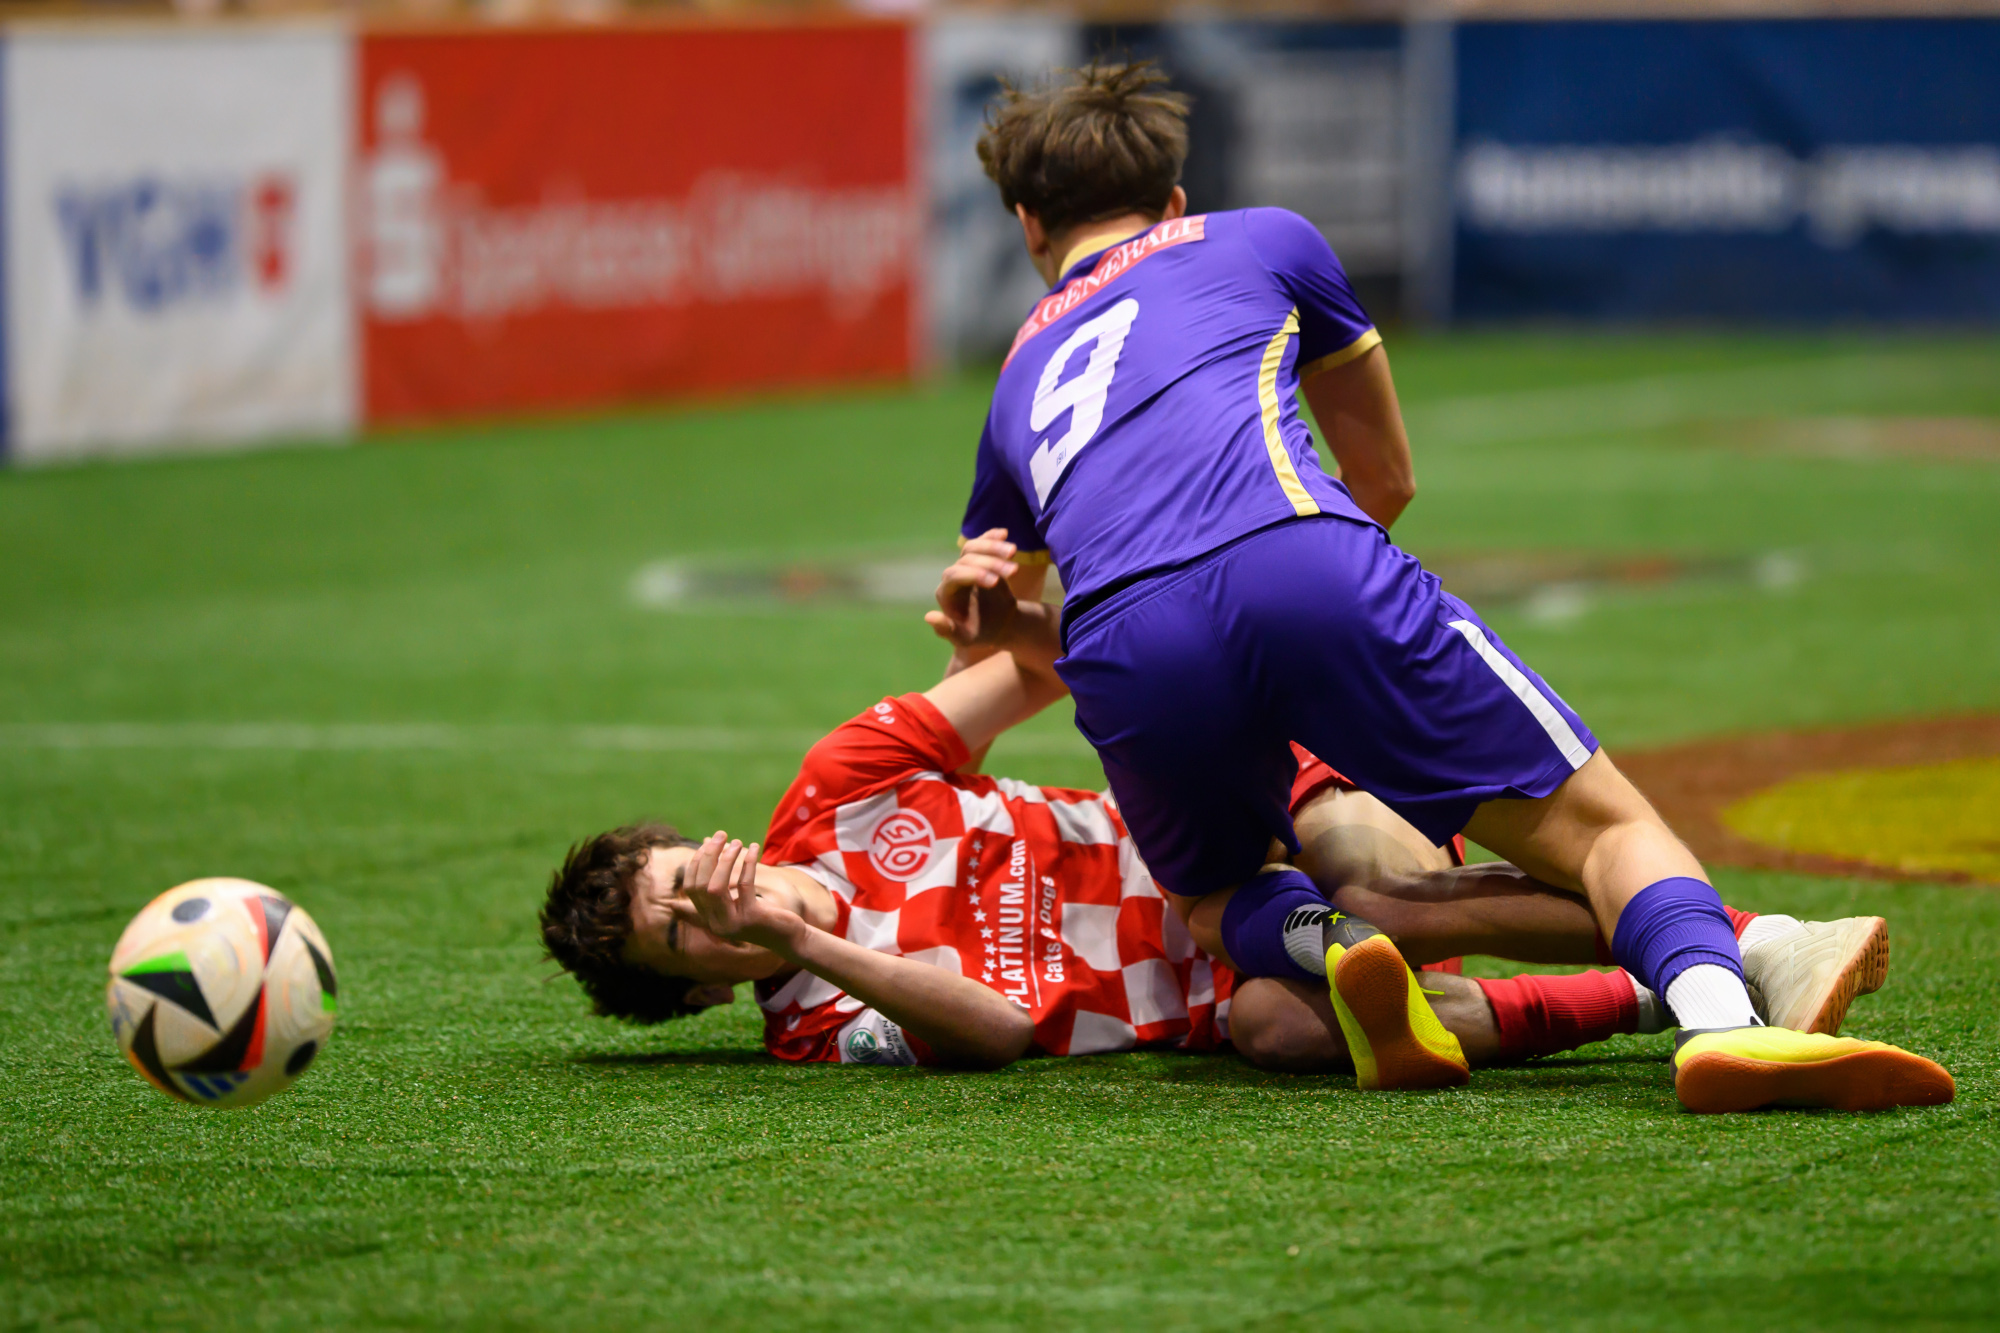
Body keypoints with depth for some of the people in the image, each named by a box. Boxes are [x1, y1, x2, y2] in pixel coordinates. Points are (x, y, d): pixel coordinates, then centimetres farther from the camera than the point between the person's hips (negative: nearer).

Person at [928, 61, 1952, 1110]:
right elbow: (1388, 481, 41)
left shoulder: (1019, 379, 36)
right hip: (1313, 580, -2)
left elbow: (987, 627, 45)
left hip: (1125, 664, 2)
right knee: (1599, 822, 1)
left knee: (1217, 903, 28)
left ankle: (1320, 940, -7)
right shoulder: (1260, 240, 31)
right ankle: (1718, 1013, -30)